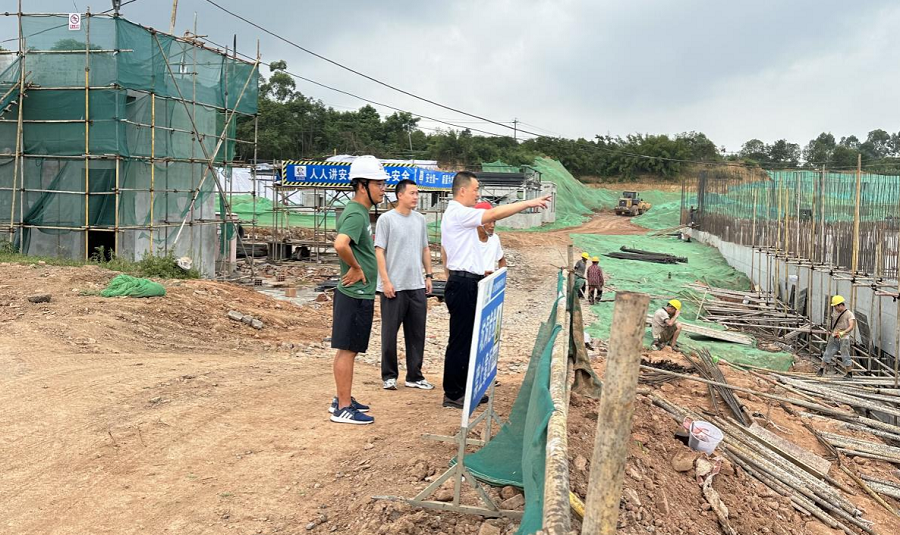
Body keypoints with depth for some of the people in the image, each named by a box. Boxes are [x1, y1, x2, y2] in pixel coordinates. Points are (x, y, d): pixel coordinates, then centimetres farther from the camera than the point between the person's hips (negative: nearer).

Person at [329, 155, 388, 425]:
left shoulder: (360, 211, 13)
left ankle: (343, 400, 28)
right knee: (347, 350, -2)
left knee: (349, 349, 17)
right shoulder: (355, 214, -18)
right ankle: (343, 408, 5)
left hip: (360, 293, 10)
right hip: (355, 294, -10)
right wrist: (355, 268, -21)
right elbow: (340, 244, -36)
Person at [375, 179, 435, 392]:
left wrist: (428, 275, 13)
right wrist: (386, 280, -13)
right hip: (394, 286, -5)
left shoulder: (420, 219, 11)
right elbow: (379, 251, -8)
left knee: (417, 333, 9)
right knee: (390, 333, 4)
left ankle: (414, 376, 19)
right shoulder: (386, 219, -5)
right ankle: (389, 376, 16)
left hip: (417, 286, 5)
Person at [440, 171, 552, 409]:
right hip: (464, 284, -11)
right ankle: (452, 394, 2)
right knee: (459, 340, -5)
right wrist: (528, 203, -20)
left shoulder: (453, 214, 20)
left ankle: (464, 389, 22)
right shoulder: (459, 213, -13)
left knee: (467, 339, 14)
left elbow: (446, 256, 24)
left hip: (463, 284, 11)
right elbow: (494, 214, -23)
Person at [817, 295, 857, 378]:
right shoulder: (835, 312, 9)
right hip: (834, 337, 6)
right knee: (828, 353, 5)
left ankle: (849, 373, 9)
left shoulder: (849, 314, -11)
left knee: (845, 356, -2)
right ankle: (821, 369, 11)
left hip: (844, 338, -6)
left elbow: (851, 327, -22)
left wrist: (842, 333, -36)